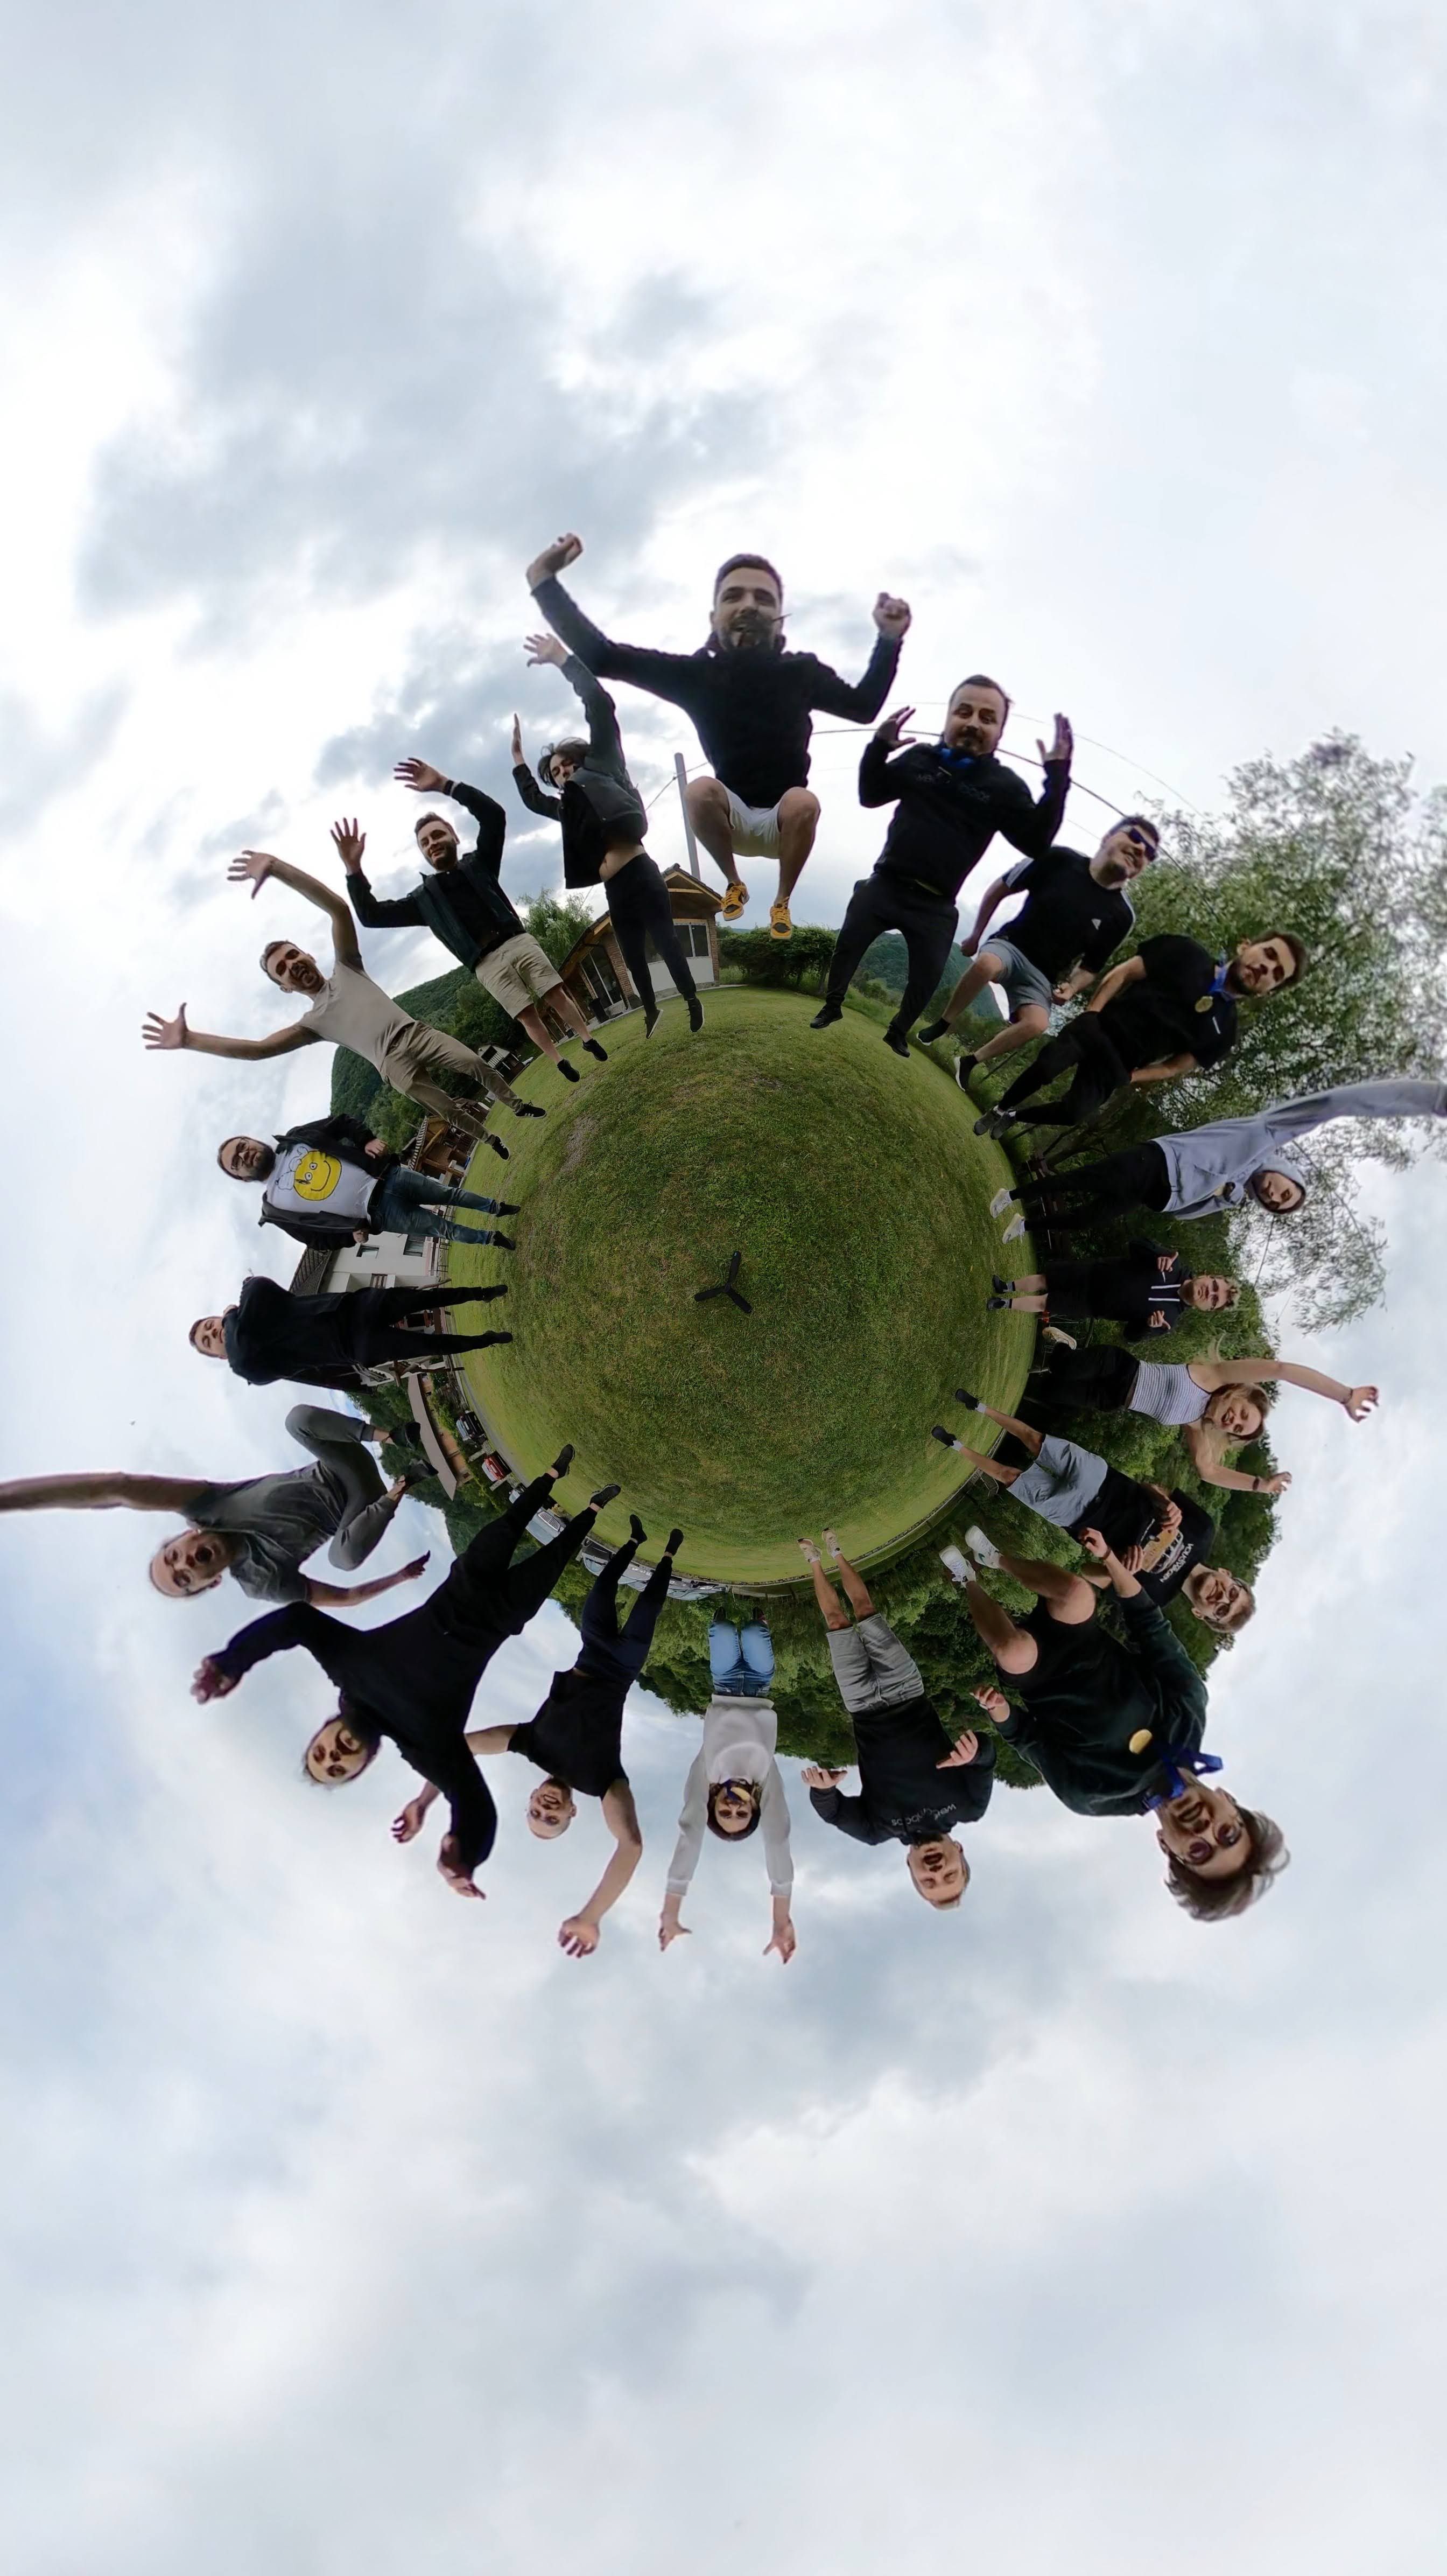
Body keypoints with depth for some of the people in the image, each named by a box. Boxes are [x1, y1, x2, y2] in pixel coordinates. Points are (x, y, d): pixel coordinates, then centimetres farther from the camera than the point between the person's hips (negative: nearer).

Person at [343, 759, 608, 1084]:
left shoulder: (478, 864, 14)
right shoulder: (424, 897, 15)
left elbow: (494, 815, -2)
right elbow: (372, 916, 7)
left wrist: (446, 786, -12)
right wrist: (354, 870, -6)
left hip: (518, 941, 0)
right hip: (487, 964, 0)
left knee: (556, 995, -5)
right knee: (528, 1016, -7)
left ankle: (590, 1041, 6)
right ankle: (561, 1065, -3)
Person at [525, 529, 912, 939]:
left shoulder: (800, 671, -12)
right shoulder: (697, 673, -13)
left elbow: (865, 705, -2)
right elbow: (599, 655, -13)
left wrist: (889, 639, -15)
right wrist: (544, 580, -19)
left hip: (785, 822, 0)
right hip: (733, 820, 0)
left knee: (803, 801, -33)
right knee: (701, 790, -31)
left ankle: (782, 902, -8)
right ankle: (734, 885, -4)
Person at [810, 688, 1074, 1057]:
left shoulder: (1005, 786, -6)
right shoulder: (919, 759, -1)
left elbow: (1036, 841, -13)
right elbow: (870, 796, 9)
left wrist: (1057, 779, -24)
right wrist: (879, 748, -9)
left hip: (935, 906, -1)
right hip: (885, 884, 1)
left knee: (927, 976, 6)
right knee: (848, 942, 1)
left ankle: (898, 1033, 28)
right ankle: (832, 1007, 23)